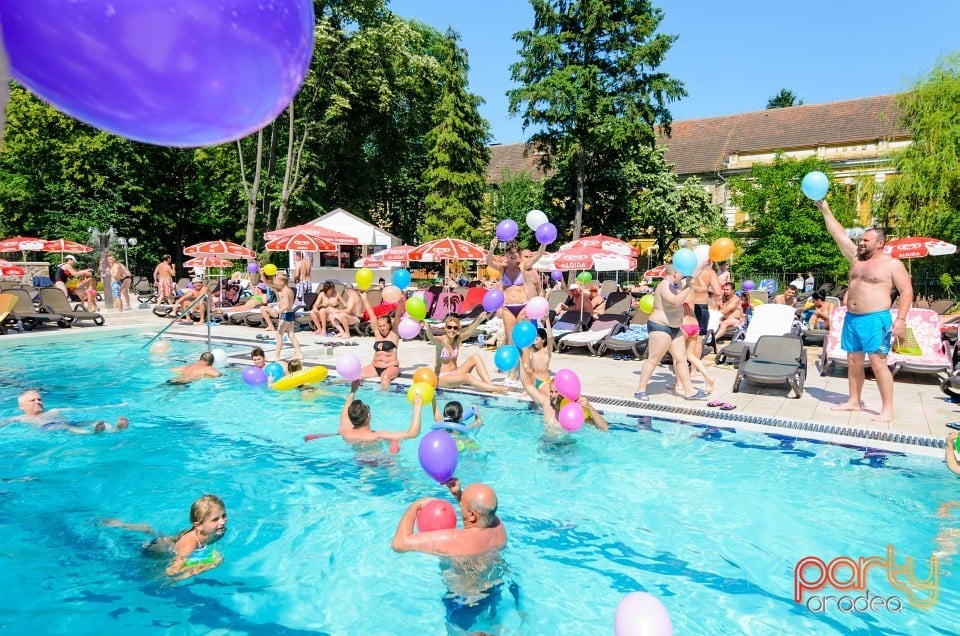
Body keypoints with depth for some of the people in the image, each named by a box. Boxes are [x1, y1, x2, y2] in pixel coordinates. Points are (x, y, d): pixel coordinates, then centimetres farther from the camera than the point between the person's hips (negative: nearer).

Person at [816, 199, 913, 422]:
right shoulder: (856, 257, 13)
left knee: (878, 363, -7)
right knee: (853, 361, 10)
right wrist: (825, 210, 6)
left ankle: (887, 409, -1)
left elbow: (907, 292, -6)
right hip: (851, 318, 6)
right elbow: (839, 234, 11)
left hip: (876, 319, -6)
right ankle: (853, 401, 20)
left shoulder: (892, 264, -2)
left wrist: (901, 319, -16)